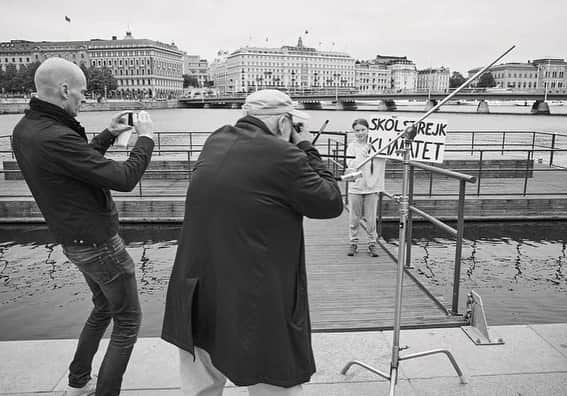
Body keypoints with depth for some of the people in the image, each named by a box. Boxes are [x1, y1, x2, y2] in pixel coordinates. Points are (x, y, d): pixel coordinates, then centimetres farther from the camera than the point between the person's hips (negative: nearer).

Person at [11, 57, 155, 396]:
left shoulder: (25, 129, 1)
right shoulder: (53, 138, -29)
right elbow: (125, 178, -27)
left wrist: (108, 135, 9)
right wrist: (146, 137, -13)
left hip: (75, 240, 10)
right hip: (98, 242, -10)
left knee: (103, 307, 28)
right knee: (127, 322, 6)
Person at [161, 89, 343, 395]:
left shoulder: (216, 142, 4)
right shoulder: (282, 155, -16)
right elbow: (331, 203, -5)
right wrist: (307, 150, 3)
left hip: (197, 297, 7)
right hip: (255, 307, -7)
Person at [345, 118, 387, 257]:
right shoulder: (352, 146, 1)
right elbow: (350, 164, -11)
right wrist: (363, 153, -19)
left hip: (372, 187, 0)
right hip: (355, 187, 0)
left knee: (371, 219, 5)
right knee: (354, 218, 8)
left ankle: (372, 243, 19)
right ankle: (353, 243, 22)